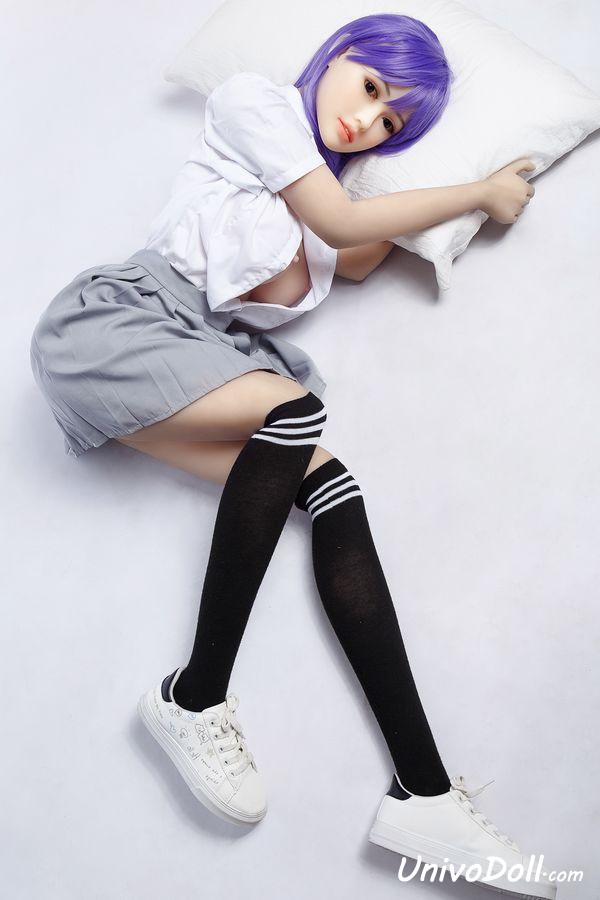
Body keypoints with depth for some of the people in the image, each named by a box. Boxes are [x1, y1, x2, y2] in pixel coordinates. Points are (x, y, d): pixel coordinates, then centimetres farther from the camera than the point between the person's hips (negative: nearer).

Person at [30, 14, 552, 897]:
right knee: (297, 409, -31)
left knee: (335, 493, -18)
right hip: (123, 318, -6)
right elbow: (339, 222, -2)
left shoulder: (324, 188, 28)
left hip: (202, 360, 6)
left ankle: (423, 792, -27)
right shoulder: (253, 96, 8)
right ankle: (196, 697, -22)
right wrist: (482, 191, 5)